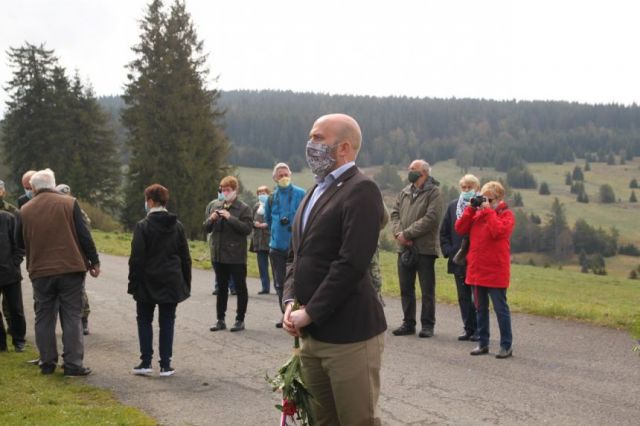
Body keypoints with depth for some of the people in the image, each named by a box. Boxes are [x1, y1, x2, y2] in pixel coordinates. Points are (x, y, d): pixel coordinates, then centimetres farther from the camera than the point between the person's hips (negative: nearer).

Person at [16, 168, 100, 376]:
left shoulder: (26, 210, 3)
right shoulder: (69, 204, -4)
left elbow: (20, 242, 12)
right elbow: (84, 235, -5)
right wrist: (94, 261, 2)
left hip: (40, 271, 2)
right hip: (70, 268, -2)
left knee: (44, 318, 12)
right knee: (72, 316, 2)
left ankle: (47, 363, 14)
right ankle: (73, 364, 0)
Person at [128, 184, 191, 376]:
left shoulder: (143, 226, -9)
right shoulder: (177, 226, 5)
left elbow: (136, 258, -11)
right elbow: (185, 257, 8)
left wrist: (133, 283, -4)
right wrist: (186, 283, 14)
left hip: (148, 282, -3)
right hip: (172, 283, 3)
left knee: (144, 320, 10)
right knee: (167, 322, 7)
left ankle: (146, 362, 4)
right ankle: (165, 365, 5)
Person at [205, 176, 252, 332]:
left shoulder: (243, 208, -5)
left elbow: (247, 228, -17)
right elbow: (206, 228, 14)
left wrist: (230, 217, -22)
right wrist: (211, 219, -7)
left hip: (236, 256, -6)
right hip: (219, 255, 6)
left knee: (240, 288, 3)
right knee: (221, 288, 13)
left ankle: (240, 320, 11)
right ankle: (220, 320, 20)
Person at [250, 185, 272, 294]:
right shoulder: (256, 206, 14)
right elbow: (250, 220, 19)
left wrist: (266, 224, -18)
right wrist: (254, 223, -2)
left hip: (270, 239, -6)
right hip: (259, 240, 6)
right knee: (262, 265, 8)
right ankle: (265, 287, 14)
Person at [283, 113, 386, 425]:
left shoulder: (361, 189, -12)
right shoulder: (315, 192, 17)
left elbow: (352, 263, -21)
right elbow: (296, 255, 19)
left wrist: (310, 313, -16)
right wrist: (290, 301, 2)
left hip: (349, 334, -9)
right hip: (311, 333, 9)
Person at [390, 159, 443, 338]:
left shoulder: (433, 192, -6)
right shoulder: (404, 192, 15)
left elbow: (431, 218, -16)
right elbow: (394, 214, 10)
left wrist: (407, 234, -17)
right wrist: (398, 233, -9)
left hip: (424, 248, -6)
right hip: (404, 248, 6)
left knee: (427, 290, 1)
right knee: (406, 288, 11)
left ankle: (427, 325, 9)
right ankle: (408, 323, 21)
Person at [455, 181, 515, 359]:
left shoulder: (506, 214, -5)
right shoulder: (477, 213, 11)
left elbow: (498, 231, -24)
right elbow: (460, 229, 2)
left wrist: (488, 210, -19)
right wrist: (471, 209, -5)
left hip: (495, 272, -6)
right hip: (477, 270, 6)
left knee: (500, 308, 0)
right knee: (481, 308, 13)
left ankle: (506, 345, 7)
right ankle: (483, 343, 21)